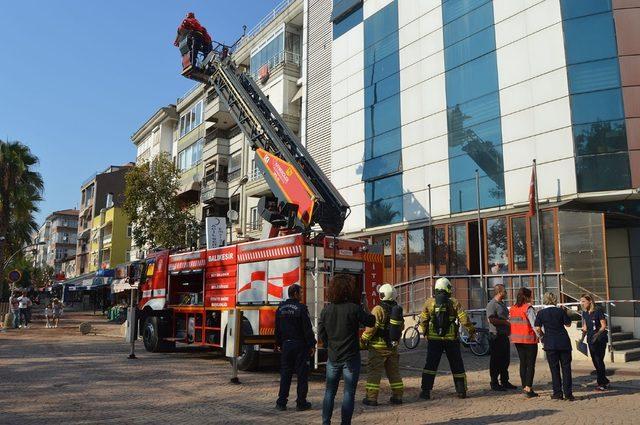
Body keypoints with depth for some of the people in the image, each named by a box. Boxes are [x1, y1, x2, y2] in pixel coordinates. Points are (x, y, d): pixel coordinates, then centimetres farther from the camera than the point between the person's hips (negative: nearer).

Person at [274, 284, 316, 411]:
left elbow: (277, 328, 14)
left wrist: (279, 344, 21)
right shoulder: (301, 308, -13)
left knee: (285, 374, 11)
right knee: (302, 374, 3)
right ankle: (301, 403, 8)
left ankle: (281, 402, 12)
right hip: (300, 345, -5)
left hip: (286, 345, 6)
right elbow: (307, 329, -14)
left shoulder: (280, 308, 7)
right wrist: (312, 345, -7)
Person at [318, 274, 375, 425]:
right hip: (351, 357, -4)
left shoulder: (326, 309, -2)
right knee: (349, 393, 6)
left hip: (333, 357, 4)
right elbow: (371, 321, -3)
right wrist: (362, 309, 10)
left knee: (329, 392, 16)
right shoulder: (354, 308, -16)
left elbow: (321, 333, 3)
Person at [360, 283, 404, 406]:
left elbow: (371, 327, -19)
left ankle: (371, 397, 0)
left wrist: (363, 340, -8)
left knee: (374, 372, 0)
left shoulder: (379, 309, -15)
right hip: (393, 346, 6)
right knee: (394, 372, 15)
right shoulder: (398, 309, 7)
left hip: (379, 346, -6)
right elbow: (402, 327, 16)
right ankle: (397, 396, 20)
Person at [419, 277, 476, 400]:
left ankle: (426, 391, 0)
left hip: (434, 339, 1)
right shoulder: (454, 302, -5)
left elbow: (423, 320, 3)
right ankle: (461, 391, 18)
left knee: (430, 365, 5)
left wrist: (425, 332, 19)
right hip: (451, 339, -1)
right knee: (457, 366, 12)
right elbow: (464, 320, -7)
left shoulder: (429, 302, 0)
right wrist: (472, 331, 7)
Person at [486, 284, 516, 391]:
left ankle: (505, 381, 24)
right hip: (496, 335, -9)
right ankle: (494, 383, 4)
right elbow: (491, 319, -23)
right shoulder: (492, 304, -13)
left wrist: (509, 324, 12)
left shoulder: (503, 303, 17)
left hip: (504, 335, 9)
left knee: (505, 359, 14)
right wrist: (505, 322, -18)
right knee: (496, 360, -3)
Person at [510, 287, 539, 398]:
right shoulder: (528, 308, -13)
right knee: (531, 364, 0)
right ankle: (528, 389, -4)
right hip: (529, 339, -6)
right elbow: (534, 324, -18)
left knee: (523, 363, 14)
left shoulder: (512, 308, 7)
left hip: (517, 340, 6)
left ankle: (524, 387, 18)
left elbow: (510, 322, 7)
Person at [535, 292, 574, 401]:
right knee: (566, 368, 6)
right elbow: (568, 324, 7)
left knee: (554, 368, 7)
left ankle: (557, 393, 7)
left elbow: (537, 328, -3)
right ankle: (568, 394, 6)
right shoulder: (560, 311, -2)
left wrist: (543, 337, 13)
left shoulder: (541, 313, -3)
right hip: (564, 342, 1)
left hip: (550, 343, -1)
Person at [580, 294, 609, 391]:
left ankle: (602, 383, 3)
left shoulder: (598, 311, -12)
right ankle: (605, 381, 22)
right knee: (595, 361, 8)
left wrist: (597, 334, -24)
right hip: (591, 339, 7)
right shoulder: (584, 313, 7)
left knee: (599, 360, -7)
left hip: (600, 339, -7)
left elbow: (604, 326, -12)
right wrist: (582, 337, 10)